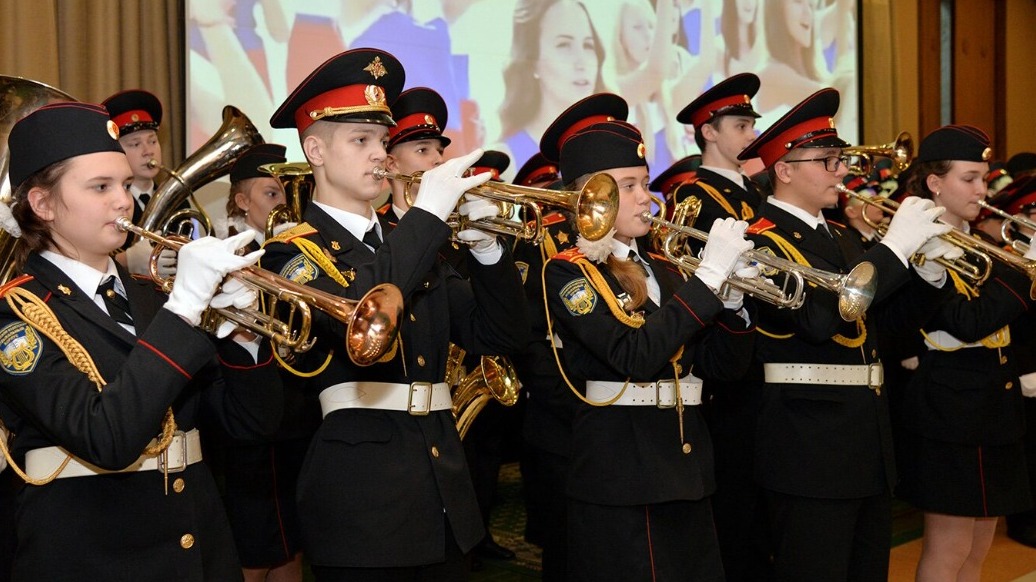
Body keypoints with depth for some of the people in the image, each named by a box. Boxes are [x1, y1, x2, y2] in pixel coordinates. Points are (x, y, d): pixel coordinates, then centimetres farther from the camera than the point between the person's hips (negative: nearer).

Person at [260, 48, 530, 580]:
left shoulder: (409, 245, 15)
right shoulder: (292, 251, -5)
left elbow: (500, 337, 8)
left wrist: (486, 246, -7)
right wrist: (428, 212, -21)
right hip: (362, 502, -6)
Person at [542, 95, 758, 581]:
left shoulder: (661, 269, 12)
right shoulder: (568, 272, -9)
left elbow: (723, 365, 9)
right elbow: (634, 356, -25)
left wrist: (732, 295, -8)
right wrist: (708, 276, -21)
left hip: (687, 467, 7)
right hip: (619, 473, -7)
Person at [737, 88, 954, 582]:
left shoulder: (838, 236, 15)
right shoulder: (763, 240, -13)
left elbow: (889, 314, 17)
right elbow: (819, 316, -28)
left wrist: (929, 272, -1)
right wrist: (894, 246, -23)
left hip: (868, 442, 9)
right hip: (810, 446, -9)